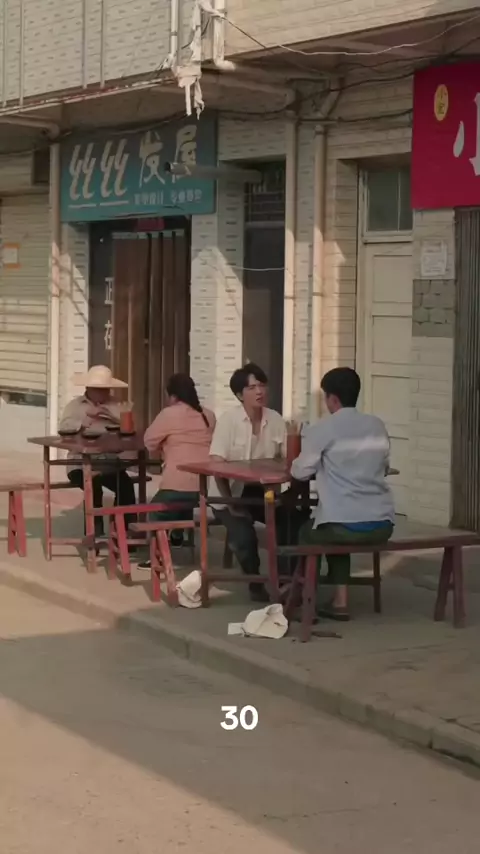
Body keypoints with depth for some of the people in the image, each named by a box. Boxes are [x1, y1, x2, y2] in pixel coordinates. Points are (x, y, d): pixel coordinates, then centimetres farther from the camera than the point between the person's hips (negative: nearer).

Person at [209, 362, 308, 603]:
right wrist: (230, 502, -24)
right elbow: (217, 465, -17)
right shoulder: (228, 420, -12)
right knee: (243, 535, -29)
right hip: (233, 493, -4)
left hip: (263, 492, 4)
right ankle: (255, 582, 0)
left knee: (296, 522, -19)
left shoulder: (276, 420, 2)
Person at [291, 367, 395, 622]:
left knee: (307, 532, 28)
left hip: (346, 526, -5)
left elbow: (300, 472, 0)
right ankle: (339, 602, 28)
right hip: (383, 525, 5)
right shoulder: (378, 426, 9)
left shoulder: (321, 429, -5)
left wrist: (324, 465, 22)